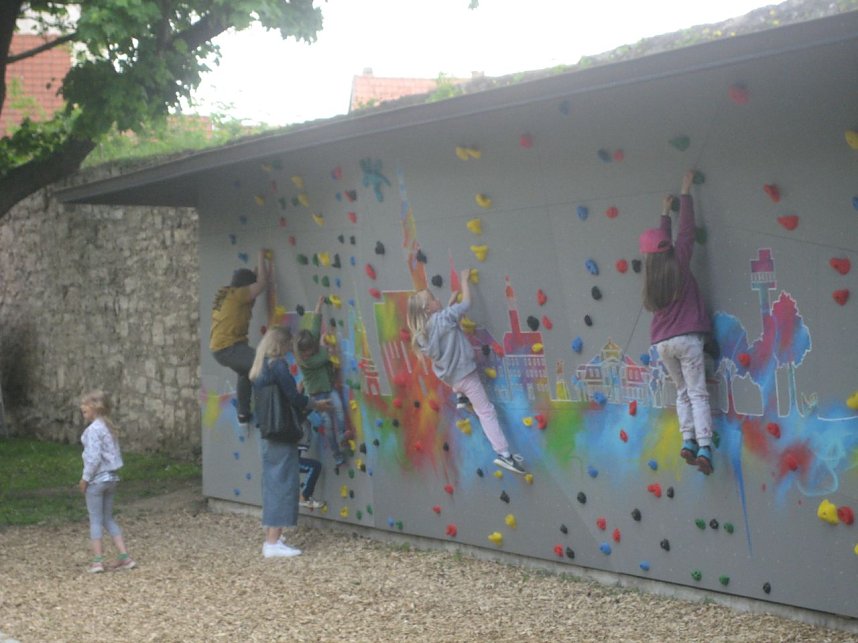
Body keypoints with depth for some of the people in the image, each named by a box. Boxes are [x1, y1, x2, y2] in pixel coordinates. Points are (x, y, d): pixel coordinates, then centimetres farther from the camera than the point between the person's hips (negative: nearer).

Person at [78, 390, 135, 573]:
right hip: (111, 478, 8)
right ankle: (124, 557, 11)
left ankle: (97, 561, 3)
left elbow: (94, 457, -21)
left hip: (97, 479, -8)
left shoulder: (93, 429, -16)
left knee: (95, 520, 1)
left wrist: (85, 478, -12)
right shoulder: (109, 428, 9)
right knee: (108, 519, 15)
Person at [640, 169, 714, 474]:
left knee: (682, 392, 16)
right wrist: (685, 192, 11)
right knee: (698, 393, -4)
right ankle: (704, 447, -14)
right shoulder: (679, 261, -4)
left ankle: (687, 441, 3)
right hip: (687, 338, -4)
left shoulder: (651, 271, 6)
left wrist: (665, 214, 35)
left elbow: (661, 240, 23)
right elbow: (686, 229, 2)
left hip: (662, 342, 4)